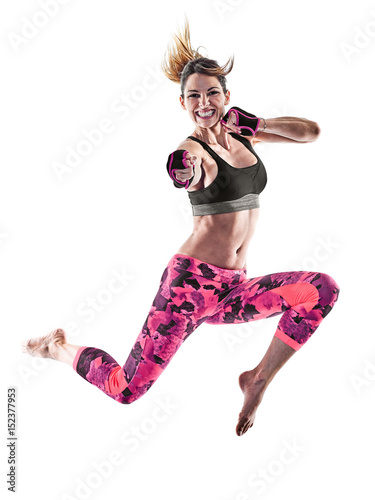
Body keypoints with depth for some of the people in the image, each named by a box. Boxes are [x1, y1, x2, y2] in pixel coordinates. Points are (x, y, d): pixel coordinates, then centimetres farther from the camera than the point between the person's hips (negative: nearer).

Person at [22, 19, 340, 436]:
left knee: (324, 290, -16)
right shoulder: (191, 148, -9)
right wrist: (189, 171, -58)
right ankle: (60, 347, 21)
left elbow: (311, 132, 12)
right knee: (128, 390, -9)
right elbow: (194, 175, -34)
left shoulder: (240, 134, 11)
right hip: (193, 279, -6)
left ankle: (259, 379, -3)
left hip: (234, 289, 6)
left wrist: (253, 124, -1)